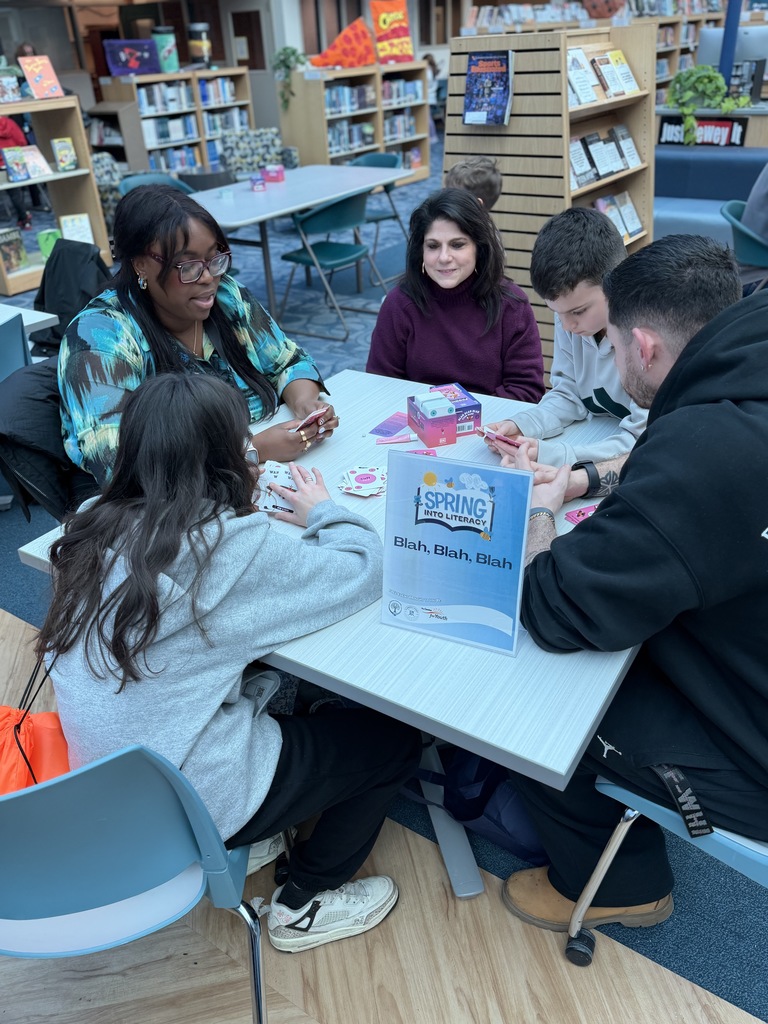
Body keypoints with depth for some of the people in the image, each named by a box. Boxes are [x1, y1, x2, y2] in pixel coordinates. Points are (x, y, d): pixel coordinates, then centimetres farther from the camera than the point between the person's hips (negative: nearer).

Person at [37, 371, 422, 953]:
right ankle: (305, 905, 23)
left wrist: (240, 511, 7)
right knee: (395, 738, 9)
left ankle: (261, 839, 33)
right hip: (193, 803, -7)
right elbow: (364, 569, -14)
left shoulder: (95, 524, -6)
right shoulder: (233, 545, -26)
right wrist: (324, 512, 3)